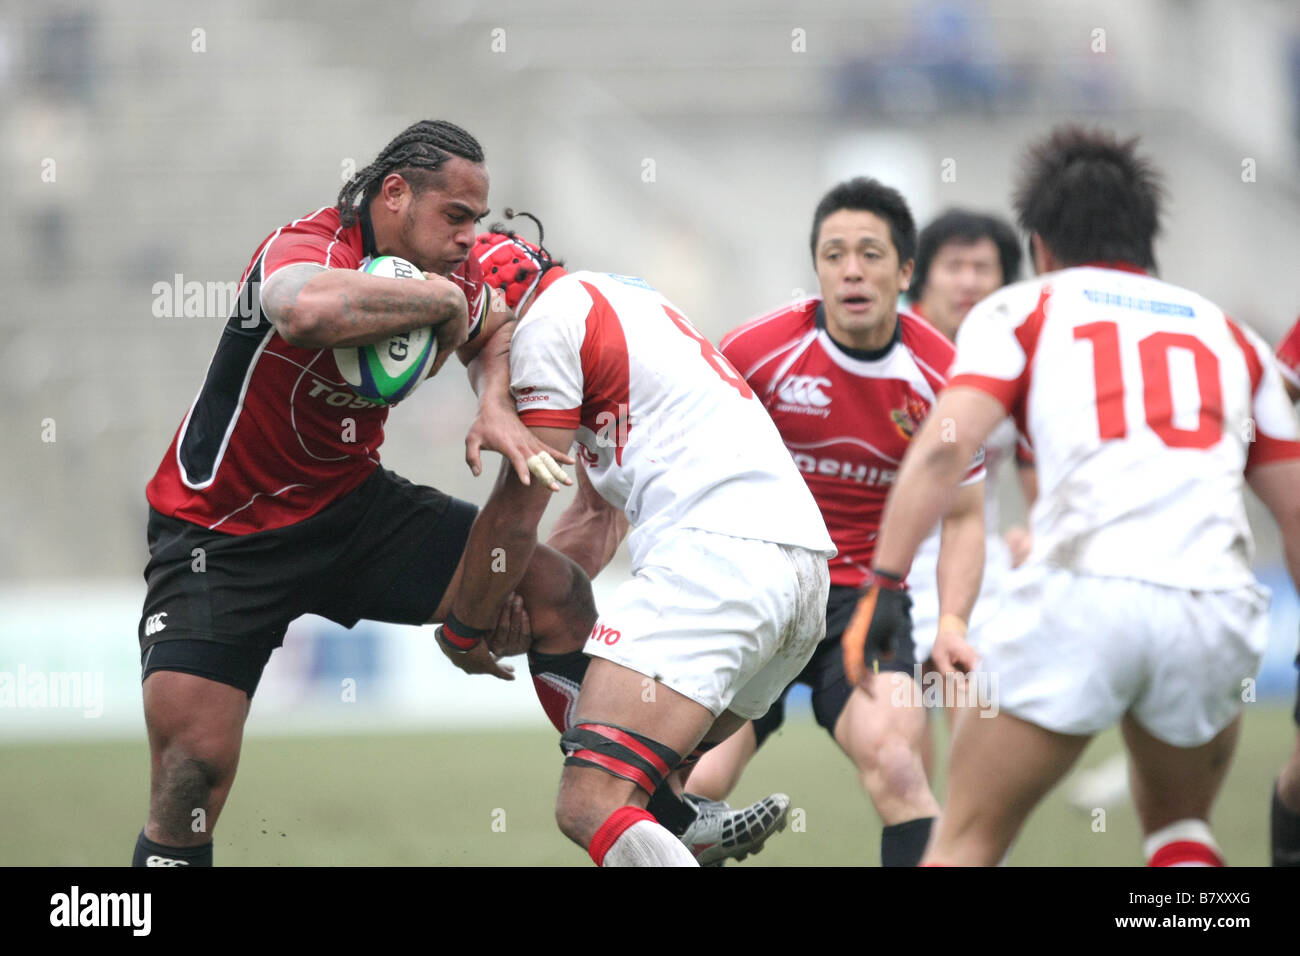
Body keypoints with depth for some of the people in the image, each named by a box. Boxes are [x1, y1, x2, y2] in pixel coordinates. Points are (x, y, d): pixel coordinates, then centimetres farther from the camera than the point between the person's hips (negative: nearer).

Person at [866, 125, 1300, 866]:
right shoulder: (1231, 336, 28)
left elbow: (944, 448, 0)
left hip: (1085, 593, -3)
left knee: (969, 839, 6)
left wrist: (885, 586, -4)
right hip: (1219, 607, 3)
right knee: (1180, 827, 28)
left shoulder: (1021, 311, 18)